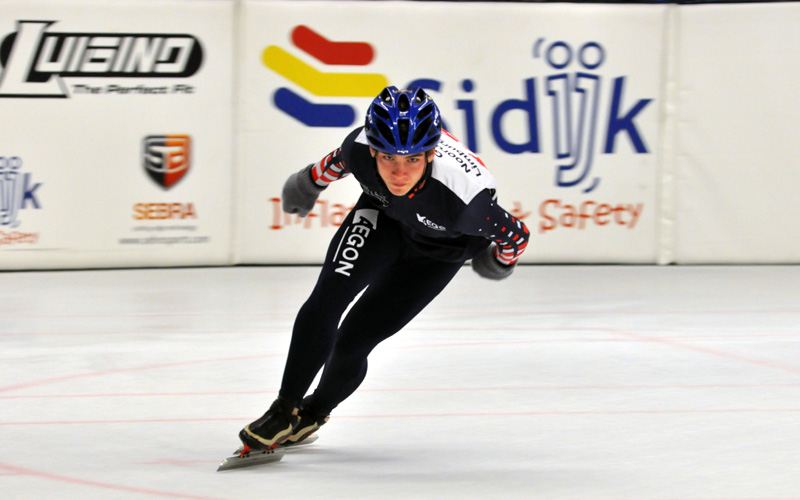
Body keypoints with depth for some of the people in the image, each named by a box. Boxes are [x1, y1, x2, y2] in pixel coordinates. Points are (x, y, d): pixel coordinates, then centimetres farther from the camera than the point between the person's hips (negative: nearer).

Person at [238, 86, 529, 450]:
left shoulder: (465, 195, -43)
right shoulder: (360, 148, -33)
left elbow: (514, 234, -23)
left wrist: (501, 262, -2)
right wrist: (312, 180, 12)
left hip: (439, 249, -3)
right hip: (382, 214, 3)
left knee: (353, 342, -5)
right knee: (327, 300, -19)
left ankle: (315, 412, 24)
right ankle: (285, 410, -4)